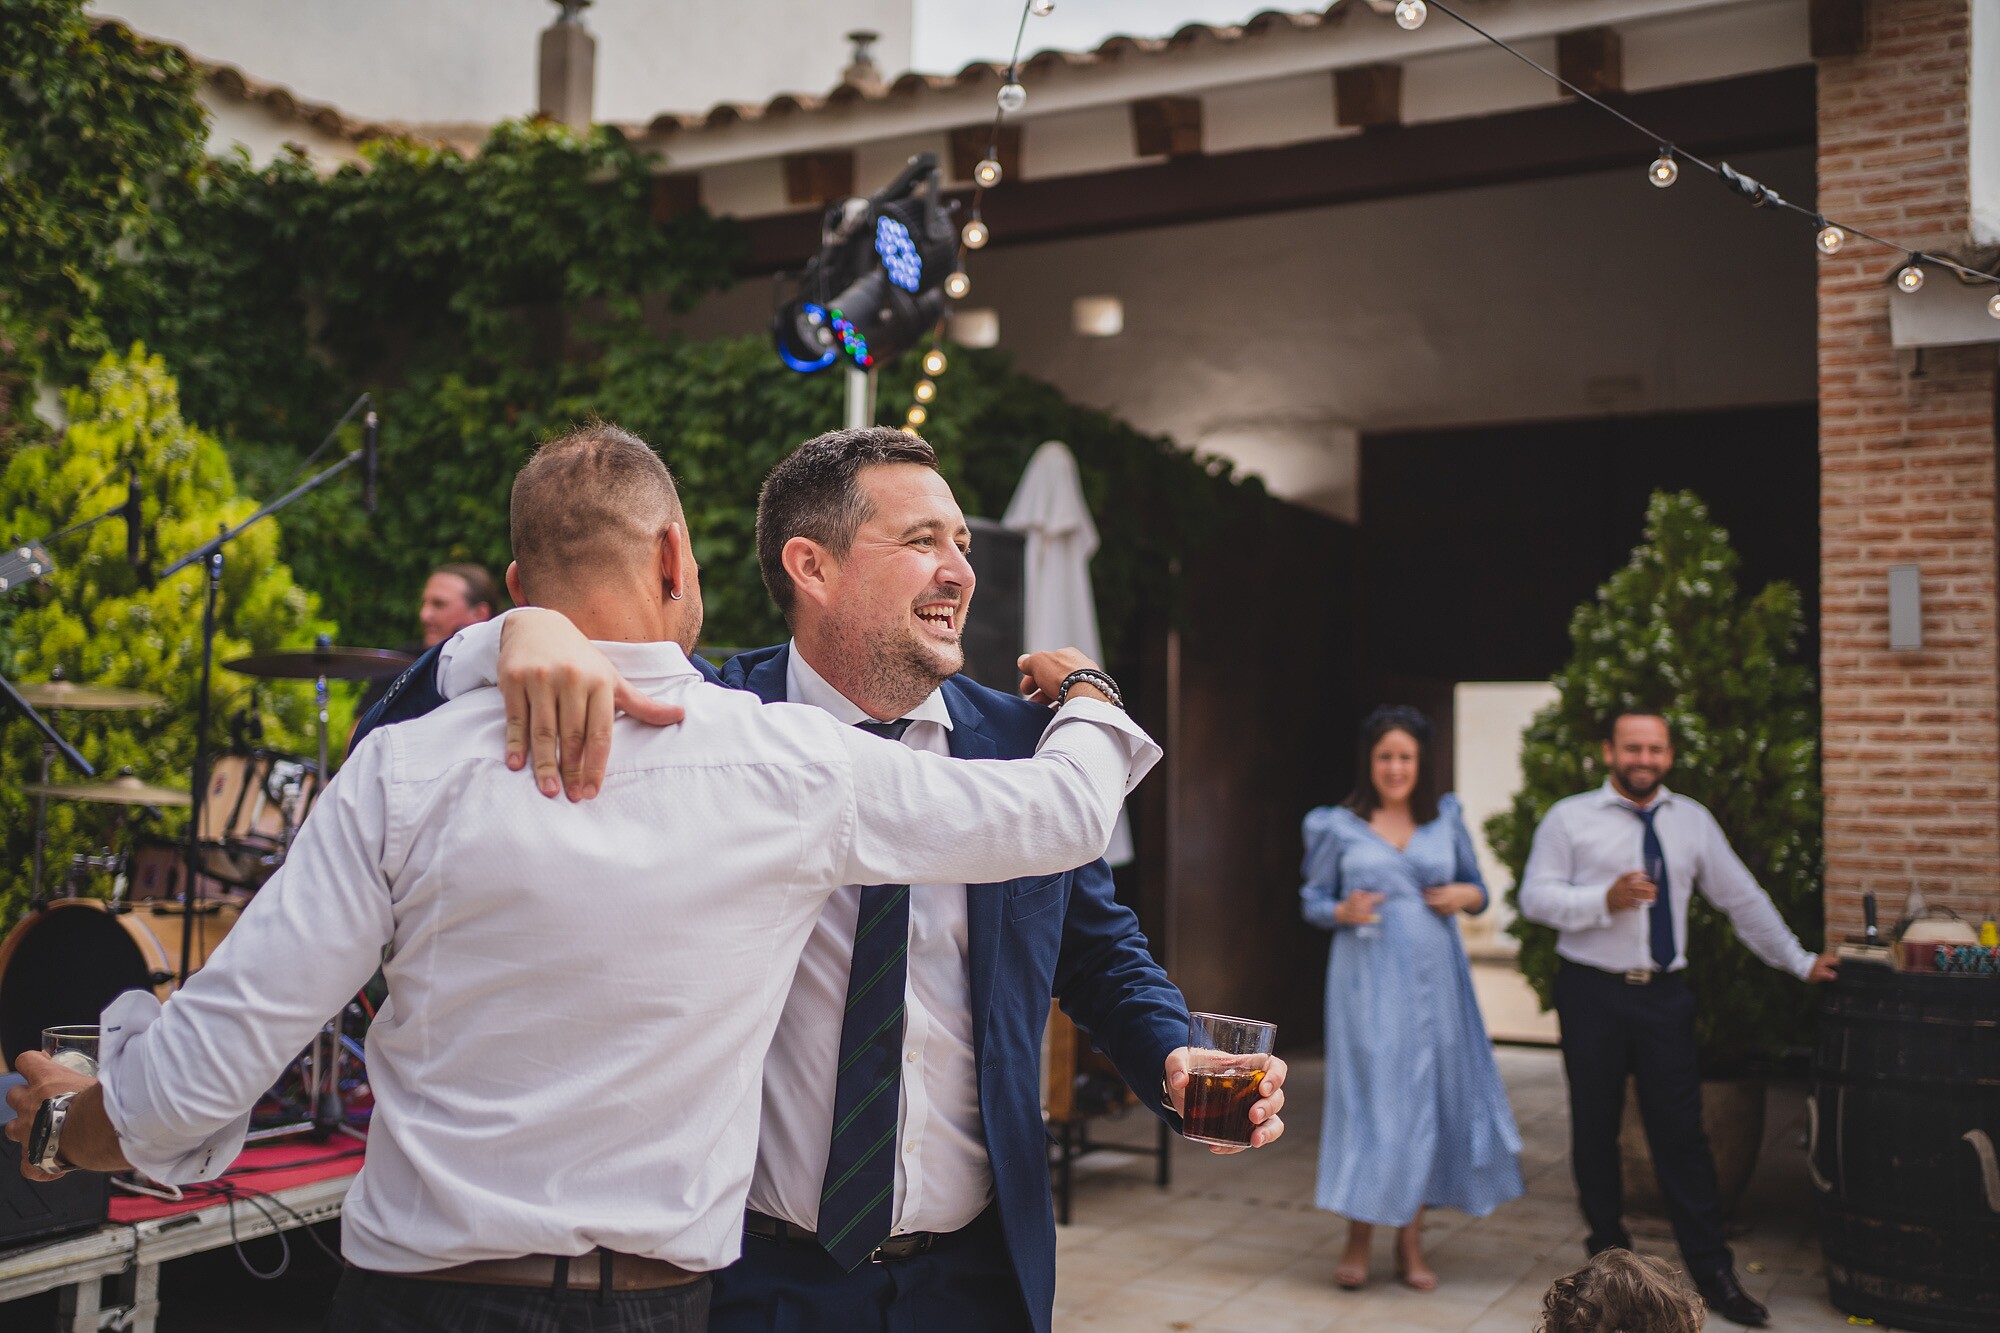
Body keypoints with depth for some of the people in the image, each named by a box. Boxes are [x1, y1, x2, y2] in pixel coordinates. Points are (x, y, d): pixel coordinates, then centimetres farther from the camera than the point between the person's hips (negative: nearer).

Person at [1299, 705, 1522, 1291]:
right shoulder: (1339, 826, 2)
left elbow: (1478, 890, 16)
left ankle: (1411, 1245, 16)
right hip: (1368, 981, -2)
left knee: (1430, 1101, 4)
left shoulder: (1447, 820, 8)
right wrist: (1342, 912, -15)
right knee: (1370, 1100, -4)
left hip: (1432, 980, 3)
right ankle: (1358, 1241, 11)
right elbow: (1312, 899, 5)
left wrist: (1466, 895, -6)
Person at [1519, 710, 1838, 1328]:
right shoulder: (1570, 818, -2)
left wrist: (1799, 962, 14)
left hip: (1665, 996, 2)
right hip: (1592, 994, -2)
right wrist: (1607, 898, -21)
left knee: (1682, 1132, 2)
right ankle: (1609, 1249, 25)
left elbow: (1742, 897, 14)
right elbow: (1534, 896, -8)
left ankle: (1712, 1273, 8)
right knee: (1596, 1130, 9)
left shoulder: (1693, 820, 7)